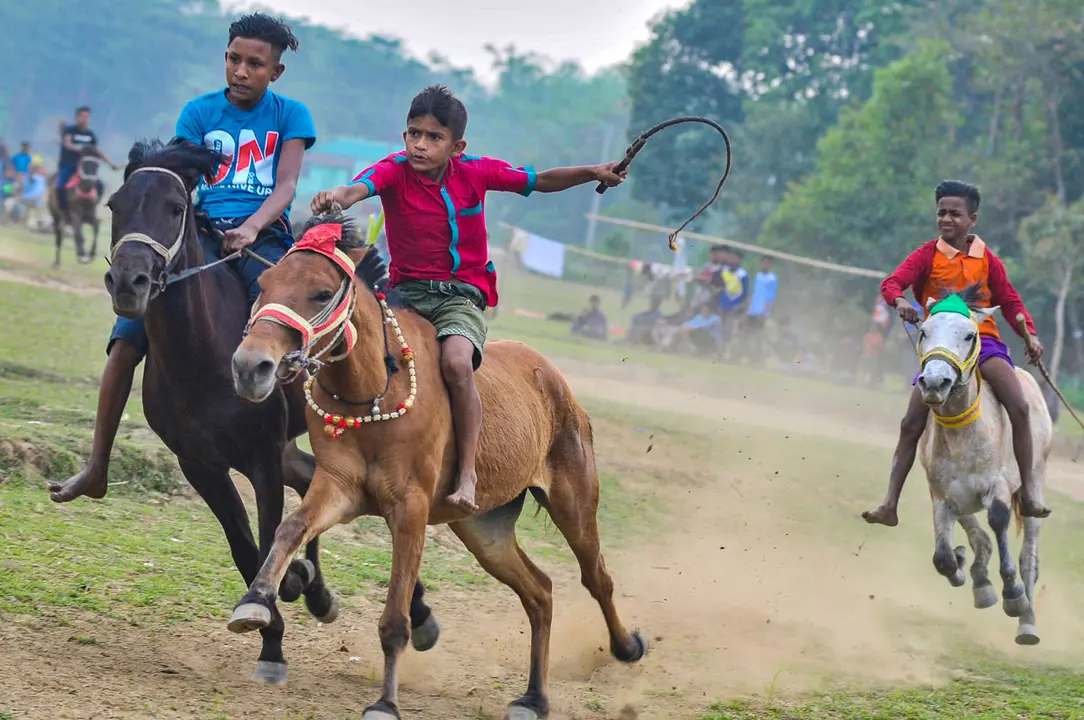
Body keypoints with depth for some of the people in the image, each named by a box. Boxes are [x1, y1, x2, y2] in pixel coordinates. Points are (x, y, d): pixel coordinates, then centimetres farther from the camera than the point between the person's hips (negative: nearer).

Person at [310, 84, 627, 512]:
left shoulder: (476, 172, -2)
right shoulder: (394, 171, -7)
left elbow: (541, 181, 6)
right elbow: (359, 188, -29)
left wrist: (594, 173, -7)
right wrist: (337, 196, -53)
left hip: (462, 294, -1)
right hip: (406, 290, 1)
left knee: (456, 362, -31)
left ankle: (467, 472, -22)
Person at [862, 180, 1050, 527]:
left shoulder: (986, 259, 6)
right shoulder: (928, 255, 1)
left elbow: (1010, 301, 11)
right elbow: (891, 283, -11)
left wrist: (1030, 334, -4)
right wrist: (900, 301, -34)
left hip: (983, 340, 0)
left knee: (1019, 407, -22)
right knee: (911, 423, -5)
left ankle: (1029, 495, -16)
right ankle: (890, 505, 1)